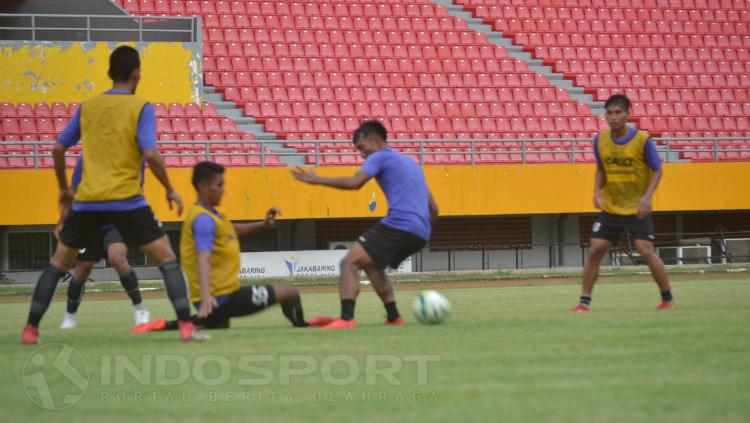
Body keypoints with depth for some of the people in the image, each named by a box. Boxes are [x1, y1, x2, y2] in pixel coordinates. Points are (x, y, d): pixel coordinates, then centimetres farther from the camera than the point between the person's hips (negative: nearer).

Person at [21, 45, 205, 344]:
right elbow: (150, 154, -14)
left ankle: (31, 329, 15)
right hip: (126, 201, -4)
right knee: (167, 258, 4)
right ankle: (186, 327, -8)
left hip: (86, 200, 4)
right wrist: (170, 190, -2)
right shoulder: (141, 108, -3)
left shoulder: (87, 107, 10)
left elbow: (58, 149, 13)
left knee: (59, 262, 18)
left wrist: (64, 188, 27)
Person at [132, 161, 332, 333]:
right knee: (290, 292, -8)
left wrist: (263, 224, 16)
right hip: (222, 297, -10)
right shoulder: (203, 219, -18)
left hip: (215, 300, 10)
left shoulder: (210, 214, 14)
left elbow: (232, 230, 32)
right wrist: (206, 295, -45)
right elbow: (203, 258, -31)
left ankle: (168, 326, 14)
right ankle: (301, 328, 19)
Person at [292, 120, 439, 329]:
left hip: (398, 225, -9)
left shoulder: (380, 157, 4)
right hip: (420, 234, 9)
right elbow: (433, 209, 28)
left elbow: (355, 182, -14)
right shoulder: (411, 164, 29)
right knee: (372, 265, 29)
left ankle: (346, 318, -31)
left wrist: (317, 179, -7)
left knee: (349, 263, -12)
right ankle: (393, 318, 24)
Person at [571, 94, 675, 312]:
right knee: (595, 251, -3)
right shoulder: (600, 140, -2)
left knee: (646, 251, -12)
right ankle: (584, 301, 6)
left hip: (637, 209, -4)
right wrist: (597, 190, -3)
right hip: (610, 208, 4)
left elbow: (657, 170, -6)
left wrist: (647, 196, -20)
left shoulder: (642, 139, -14)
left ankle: (668, 299, 3)